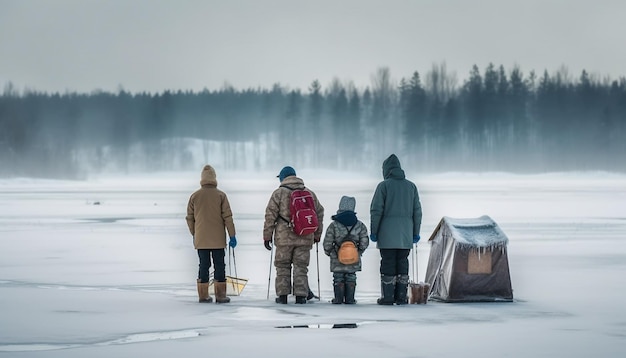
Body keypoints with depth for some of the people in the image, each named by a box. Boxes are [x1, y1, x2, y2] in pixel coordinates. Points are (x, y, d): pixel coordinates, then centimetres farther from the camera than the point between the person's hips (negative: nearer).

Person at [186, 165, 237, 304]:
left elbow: (189, 218, 8)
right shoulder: (220, 195, -5)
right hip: (218, 239, -2)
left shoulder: (195, 196, 2)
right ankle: (220, 295, 1)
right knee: (219, 266, 3)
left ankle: (203, 295, 7)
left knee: (203, 266, 8)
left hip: (200, 239, 2)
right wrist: (232, 236, -2)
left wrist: (194, 234, 21)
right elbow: (227, 217, -7)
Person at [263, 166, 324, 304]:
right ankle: (301, 295, 1)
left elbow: (270, 215, -3)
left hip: (284, 237, -2)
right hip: (305, 238, 2)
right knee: (301, 266, 6)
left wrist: (267, 235, 2)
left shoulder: (279, 193, 0)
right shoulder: (309, 193, 11)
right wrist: (317, 234, 24)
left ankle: (282, 295, 6)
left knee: (283, 266, 7)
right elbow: (319, 214, 16)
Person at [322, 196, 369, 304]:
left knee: (338, 278, 7)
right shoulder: (359, 225, -2)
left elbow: (328, 242, -6)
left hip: (337, 259, -2)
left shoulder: (334, 225, -8)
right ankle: (350, 298, 8)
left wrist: (328, 251, 13)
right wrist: (359, 251, 17)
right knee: (351, 278, 9)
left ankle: (338, 298, 6)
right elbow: (364, 241, 1)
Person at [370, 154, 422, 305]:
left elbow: (376, 210, -7)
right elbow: (417, 211, 10)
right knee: (402, 263, 6)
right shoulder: (411, 186, 10)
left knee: (388, 263, -2)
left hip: (387, 235, -4)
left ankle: (388, 297, -4)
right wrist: (416, 233, 14)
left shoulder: (384, 185, -3)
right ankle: (401, 296, 4)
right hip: (405, 235, 4)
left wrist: (373, 231, -2)